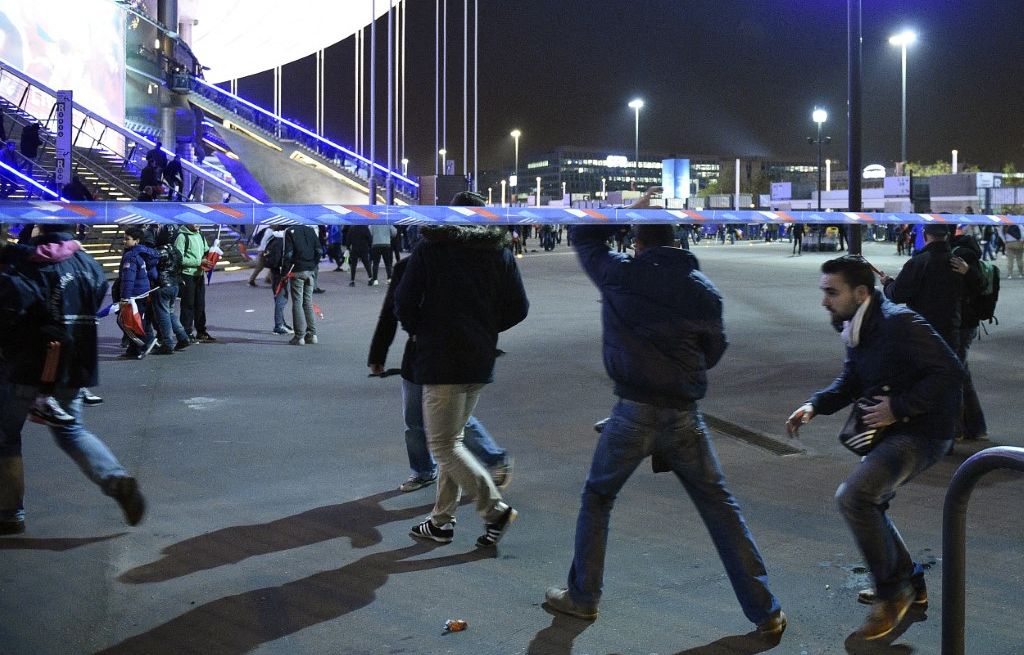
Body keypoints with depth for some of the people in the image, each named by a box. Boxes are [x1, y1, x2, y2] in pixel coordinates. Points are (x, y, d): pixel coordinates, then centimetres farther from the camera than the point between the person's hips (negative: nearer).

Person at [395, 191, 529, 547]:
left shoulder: (429, 249, -5)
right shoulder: (500, 253, 6)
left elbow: (404, 304, -8)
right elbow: (518, 308, 4)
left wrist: (419, 332, 11)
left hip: (440, 361, -6)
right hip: (481, 361, 6)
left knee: (444, 444, -1)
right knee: (453, 438, 16)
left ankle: (495, 508, -9)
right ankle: (442, 519, 19)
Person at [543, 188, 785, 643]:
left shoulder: (619, 274, -3)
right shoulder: (704, 290, 3)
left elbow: (583, 236, 14)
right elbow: (713, 352, 12)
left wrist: (629, 210, 20)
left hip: (633, 413, -2)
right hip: (684, 415, 2)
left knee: (597, 498, 19)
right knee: (720, 508, 9)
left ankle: (582, 597, 25)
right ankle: (765, 613, 10)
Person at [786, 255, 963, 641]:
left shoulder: (899, 323, -23)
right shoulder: (856, 330, 5)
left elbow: (950, 372, -25)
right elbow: (849, 382, 15)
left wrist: (898, 407, -24)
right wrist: (814, 405, -4)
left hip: (921, 433, -10)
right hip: (893, 430, 10)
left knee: (853, 496, -24)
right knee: (867, 503, 21)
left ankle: (892, 591, -7)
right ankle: (909, 583, 39)